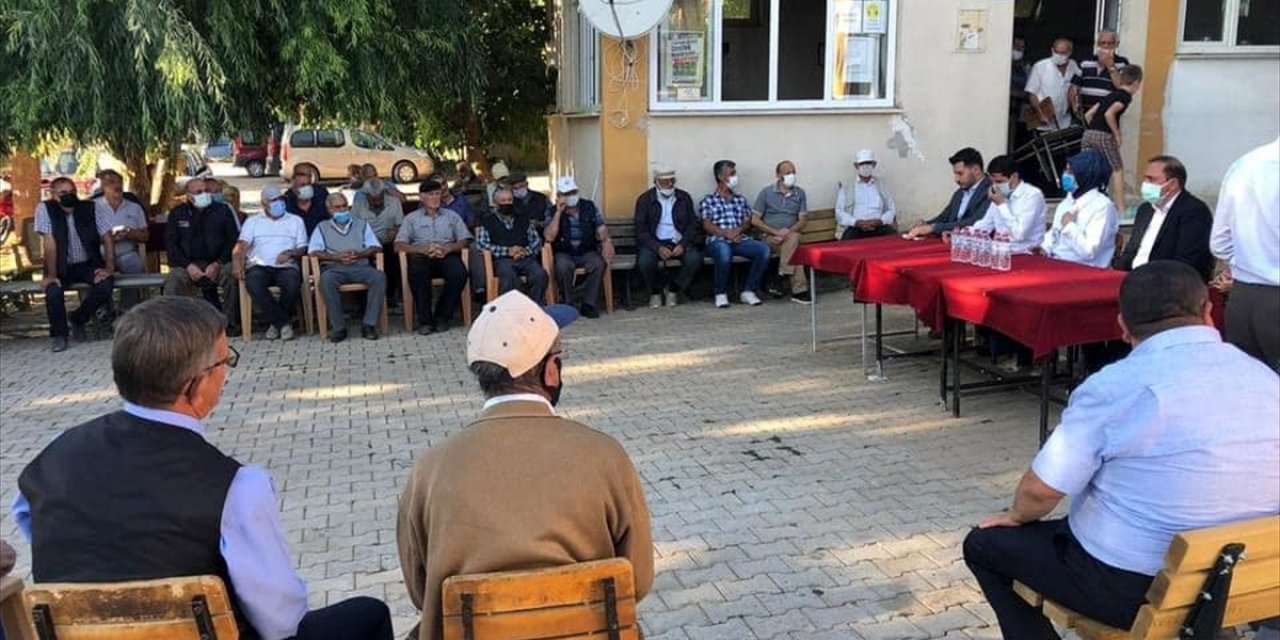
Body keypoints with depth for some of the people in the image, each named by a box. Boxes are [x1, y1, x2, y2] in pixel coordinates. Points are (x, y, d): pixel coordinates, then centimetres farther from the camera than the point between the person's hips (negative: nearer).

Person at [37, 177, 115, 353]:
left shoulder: (91, 208, -6)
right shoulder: (45, 209, -10)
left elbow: (108, 238, -6)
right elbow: (49, 243, -16)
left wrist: (109, 267, -15)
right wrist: (51, 275, -20)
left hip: (88, 264, 2)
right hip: (61, 266, -1)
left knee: (106, 284, -26)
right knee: (53, 291, -30)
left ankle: (78, 320, 2)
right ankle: (59, 334, -3)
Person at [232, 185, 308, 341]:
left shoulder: (295, 221, 20)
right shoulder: (253, 222, 19)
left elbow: (302, 248, 14)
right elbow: (241, 245, 5)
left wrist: (290, 253, -10)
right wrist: (237, 263, -16)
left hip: (286, 266, 0)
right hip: (260, 266, 0)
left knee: (293, 283, -36)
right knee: (253, 283, -35)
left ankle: (276, 321, -11)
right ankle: (284, 322, -22)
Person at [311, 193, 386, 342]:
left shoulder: (362, 224, 25)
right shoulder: (322, 227, 21)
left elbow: (376, 247, 12)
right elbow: (313, 251, 6)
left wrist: (360, 254, -8)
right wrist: (336, 257, -9)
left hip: (360, 266, 1)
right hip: (334, 267, -1)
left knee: (380, 277, -31)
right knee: (326, 280, -37)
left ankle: (369, 324, -30)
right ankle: (338, 328, -32)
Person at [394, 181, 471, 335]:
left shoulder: (452, 216, 23)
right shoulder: (412, 218, 18)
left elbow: (464, 240, 11)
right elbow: (399, 245, 5)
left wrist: (448, 248, -11)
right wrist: (423, 249, -13)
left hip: (447, 256, 1)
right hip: (422, 257, -1)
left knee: (459, 273, -33)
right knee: (417, 272, -37)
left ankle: (442, 317, -17)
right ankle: (424, 320, -25)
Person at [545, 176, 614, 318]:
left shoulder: (589, 206, 7)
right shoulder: (553, 212, 1)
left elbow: (601, 228, 0)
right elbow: (549, 237, -13)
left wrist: (606, 240, -23)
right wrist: (559, 212, -14)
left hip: (587, 252, 2)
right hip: (564, 254, -1)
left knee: (598, 263, -31)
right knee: (563, 266, -36)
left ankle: (589, 305, -19)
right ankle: (567, 305, -17)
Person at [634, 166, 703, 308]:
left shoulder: (684, 197, 9)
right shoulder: (644, 200, 2)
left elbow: (694, 225, 5)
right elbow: (641, 230, -5)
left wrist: (683, 244, -14)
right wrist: (658, 248, -21)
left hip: (679, 242, 2)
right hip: (654, 243, -2)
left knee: (695, 258, -28)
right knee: (644, 262, -34)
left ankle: (672, 289, -4)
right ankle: (655, 292, -2)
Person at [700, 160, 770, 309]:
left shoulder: (740, 199, 23)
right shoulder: (708, 200, 10)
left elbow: (748, 222, 15)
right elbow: (707, 226, -1)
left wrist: (738, 230, -8)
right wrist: (726, 233, -17)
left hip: (740, 239, 4)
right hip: (717, 240, -4)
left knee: (764, 249, -25)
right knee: (724, 251, -40)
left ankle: (748, 291, -14)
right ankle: (720, 293, -19)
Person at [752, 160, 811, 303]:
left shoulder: (799, 193, 11)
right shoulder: (766, 192, 3)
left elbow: (802, 220, 6)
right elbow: (755, 220, -2)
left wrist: (789, 231, -15)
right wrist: (776, 231, -15)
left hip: (791, 235, 3)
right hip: (769, 236, -3)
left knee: (793, 238, -34)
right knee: (794, 240, -32)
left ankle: (780, 279, -29)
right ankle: (799, 290, -34)